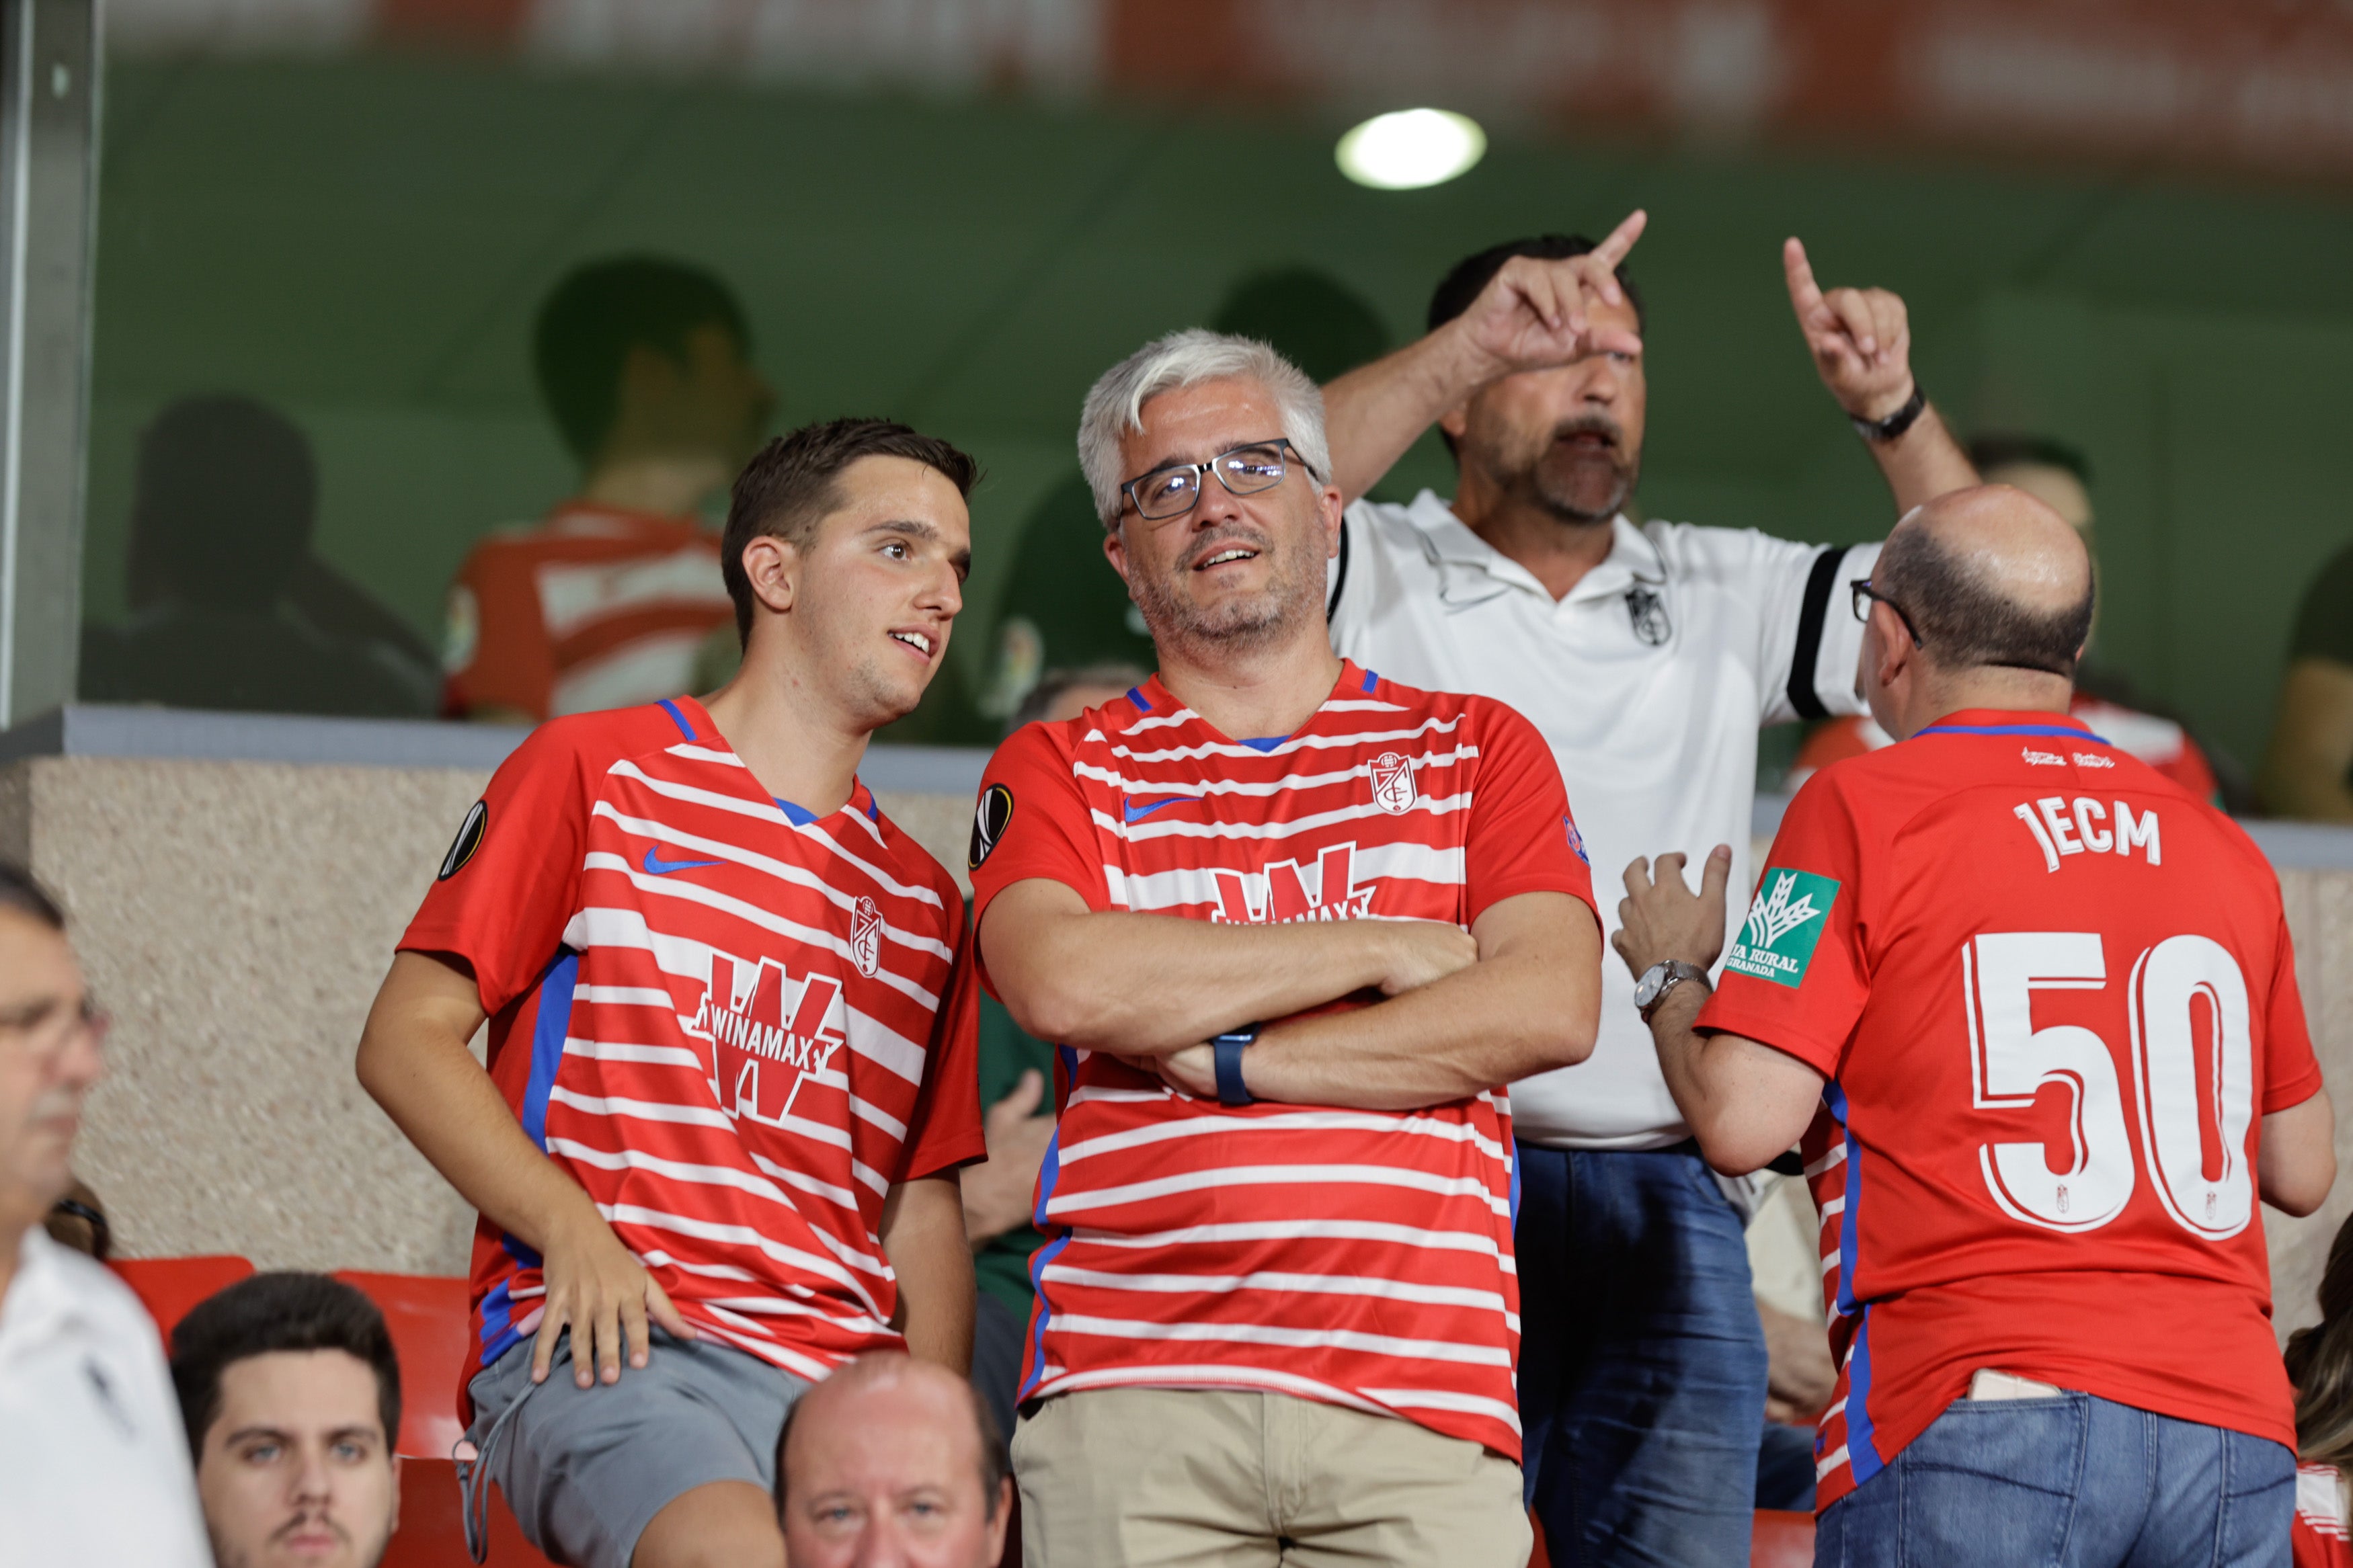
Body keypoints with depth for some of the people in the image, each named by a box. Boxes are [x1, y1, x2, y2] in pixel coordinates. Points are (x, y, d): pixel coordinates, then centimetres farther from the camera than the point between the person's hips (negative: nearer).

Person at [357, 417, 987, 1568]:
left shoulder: (919, 901, 24)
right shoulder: (595, 773, 10)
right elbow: (406, 1041, 4)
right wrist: (572, 1229, -11)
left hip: (842, 1379, 5)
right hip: (600, 1343, -5)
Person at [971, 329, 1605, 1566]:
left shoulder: (1475, 748, 17)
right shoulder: (1057, 769, 14)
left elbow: (1549, 1009, 0)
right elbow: (1060, 983, -7)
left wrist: (1226, 1059, -5)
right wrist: (1384, 949, -3)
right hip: (1131, 1399, -1)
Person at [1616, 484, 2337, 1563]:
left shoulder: (1862, 809, 0)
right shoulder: (2223, 848, 16)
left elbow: (1742, 1122, -5)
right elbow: (2301, 1172, 22)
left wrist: (1670, 975, 14)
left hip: (1979, 1423, -5)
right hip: (2233, 1434, 5)